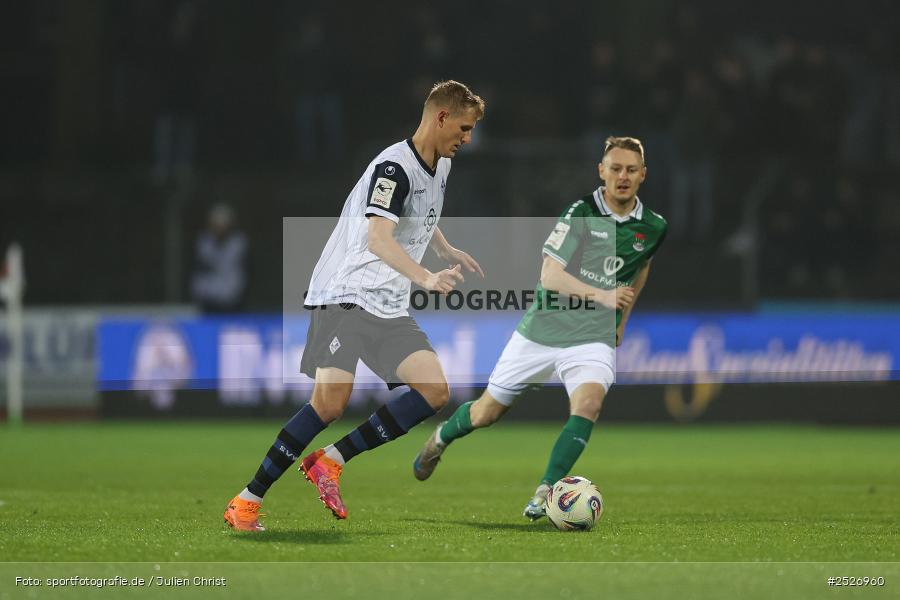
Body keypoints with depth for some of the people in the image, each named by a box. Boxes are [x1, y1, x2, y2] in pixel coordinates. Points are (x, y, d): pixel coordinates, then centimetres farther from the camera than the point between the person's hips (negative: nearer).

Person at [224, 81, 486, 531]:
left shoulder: (440, 166, 14)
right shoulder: (395, 167, -15)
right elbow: (378, 240, -30)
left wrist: (449, 252, 30)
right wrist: (427, 279, -41)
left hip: (389, 307, 8)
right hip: (346, 293, -8)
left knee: (435, 391, -10)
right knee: (329, 404, -20)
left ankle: (330, 462, -3)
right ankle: (247, 502, -10)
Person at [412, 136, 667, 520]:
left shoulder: (653, 228, 0)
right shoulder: (581, 212, -13)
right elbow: (550, 274, -20)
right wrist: (602, 296, -32)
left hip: (593, 338, 2)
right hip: (543, 329, -2)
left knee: (588, 403, -29)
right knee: (487, 412, 10)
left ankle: (545, 493, -24)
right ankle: (441, 438, 43)